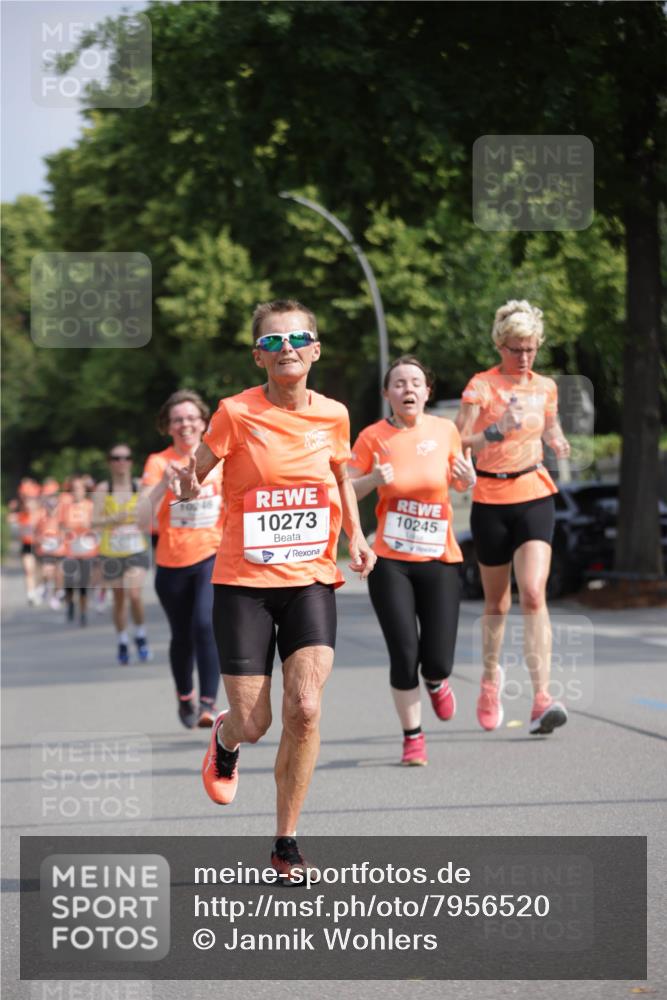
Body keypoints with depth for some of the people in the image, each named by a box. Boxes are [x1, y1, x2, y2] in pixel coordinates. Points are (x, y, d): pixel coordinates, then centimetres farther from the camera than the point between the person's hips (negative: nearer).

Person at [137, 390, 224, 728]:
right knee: (182, 636, 12)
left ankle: (208, 703, -21)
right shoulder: (159, 462, -6)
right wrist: (164, 484, -30)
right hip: (172, 563, 0)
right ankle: (185, 697, 38)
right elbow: (143, 520, -17)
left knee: (206, 624, -22)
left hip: (212, 557, 0)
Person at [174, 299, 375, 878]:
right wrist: (189, 482, -26)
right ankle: (225, 741, 39)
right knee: (252, 724, -2)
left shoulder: (333, 415, 2)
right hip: (244, 581, -2)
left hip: (311, 580, 2)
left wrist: (356, 536, 7)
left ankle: (286, 842, 0)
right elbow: (195, 476, -2)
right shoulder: (237, 414, -8)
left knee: (305, 708, -15)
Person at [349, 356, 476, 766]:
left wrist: (468, 480, -8)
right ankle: (413, 737, 12)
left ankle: (437, 681, 35)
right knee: (404, 655, -7)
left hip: (440, 560, 1)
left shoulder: (445, 430, 1)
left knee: (437, 660, -4)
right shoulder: (373, 437, -4)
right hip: (390, 562, -1)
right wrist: (373, 479, -20)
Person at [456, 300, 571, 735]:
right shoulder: (481, 385, -5)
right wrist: (497, 430, -28)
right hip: (491, 499, -1)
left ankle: (541, 699, -22)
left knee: (534, 594, -16)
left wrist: (558, 441, 2)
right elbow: (460, 442, -12)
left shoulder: (546, 387, 7)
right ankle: (491, 676, 38)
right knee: (497, 603, 11)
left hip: (534, 496, 1)